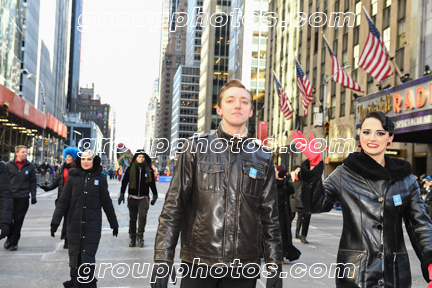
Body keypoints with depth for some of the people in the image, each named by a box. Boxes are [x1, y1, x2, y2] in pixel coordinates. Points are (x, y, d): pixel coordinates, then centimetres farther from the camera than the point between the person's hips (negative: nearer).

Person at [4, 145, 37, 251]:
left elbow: (33, 182, 9)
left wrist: (33, 195, 2)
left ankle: (14, 242, 12)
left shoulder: (30, 166, 5)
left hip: (23, 198, 0)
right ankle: (9, 238, 26)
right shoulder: (9, 165, 2)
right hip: (10, 197, 0)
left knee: (18, 220, 2)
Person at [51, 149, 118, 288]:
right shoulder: (73, 177, 4)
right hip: (74, 226, 1)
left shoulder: (99, 178, 4)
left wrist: (114, 223, 15)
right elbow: (63, 201, 3)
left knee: (88, 260, -7)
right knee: (74, 258, 6)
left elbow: (107, 203, 10)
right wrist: (55, 221, -6)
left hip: (92, 227, -1)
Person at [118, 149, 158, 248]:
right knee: (132, 218, 6)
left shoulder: (148, 169, 5)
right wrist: (122, 194, 4)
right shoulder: (130, 169, 2)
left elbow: (152, 183, 16)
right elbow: (124, 181, 8)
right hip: (132, 198, 1)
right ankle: (133, 239, 17)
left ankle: (140, 236, -3)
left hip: (143, 198, -1)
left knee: (143, 215, -19)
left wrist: (155, 195, 17)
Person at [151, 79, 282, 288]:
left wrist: (274, 267, 6)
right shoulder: (196, 148, 4)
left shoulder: (262, 159, 10)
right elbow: (173, 207, 0)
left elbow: (270, 218, 11)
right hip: (198, 265, -1)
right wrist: (163, 259, -7)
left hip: (243, 270, 2)